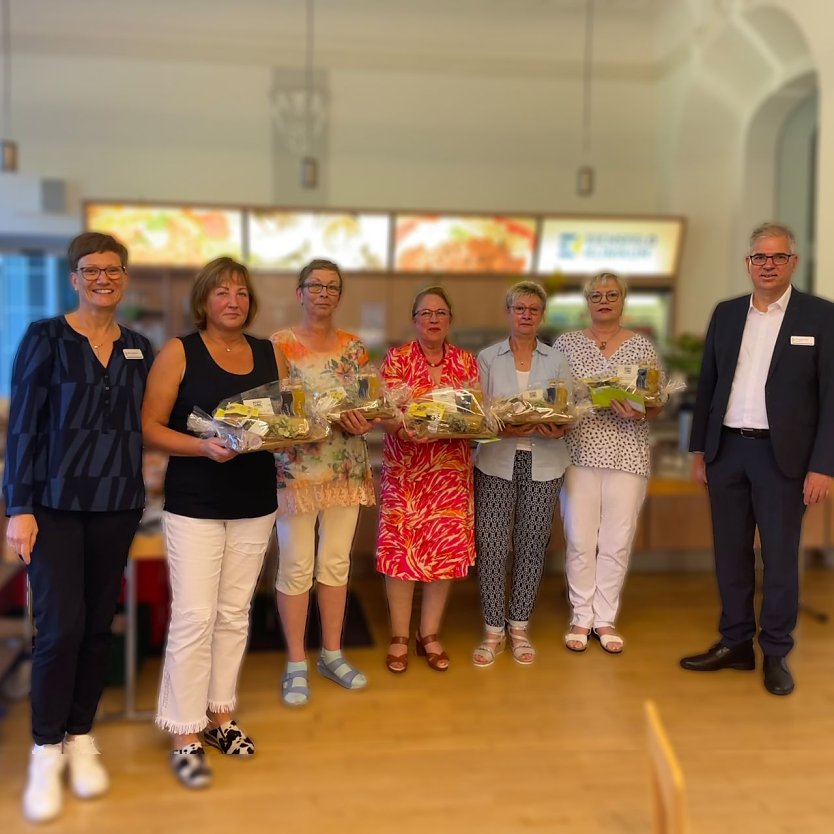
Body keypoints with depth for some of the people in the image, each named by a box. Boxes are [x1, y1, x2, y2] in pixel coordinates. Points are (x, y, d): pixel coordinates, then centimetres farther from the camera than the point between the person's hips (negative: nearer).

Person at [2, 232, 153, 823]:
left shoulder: (139, 349, 8)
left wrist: (139, 491, 4)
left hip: (116, 506, 4)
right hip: (55, 504, -3)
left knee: (99, 625, 8)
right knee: (62, 626, -7)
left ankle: (81, 739, 25)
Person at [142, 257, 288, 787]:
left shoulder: (272, 355, 8)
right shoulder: (178, 353, -4)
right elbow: (151, 428, -8)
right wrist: (204, 447, -23)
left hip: (255, 503, 4)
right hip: (194, 504, -4)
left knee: (234, 614, 12)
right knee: (194, 617, -5)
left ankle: (221, 715, 27)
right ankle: (187, 737, 7)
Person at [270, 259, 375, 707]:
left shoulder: (354, 346, 8)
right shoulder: (278, 344, -4)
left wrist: (362, 420, -13)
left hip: (347, 468, 4)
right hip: (295, 468, -4)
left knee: (336, 562, 11)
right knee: (297, 566, 1)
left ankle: (332, 653, 26)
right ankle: (296, 663, 15)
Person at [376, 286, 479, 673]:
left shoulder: (467, 362, 8)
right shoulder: (396, 358, 0)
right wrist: (404, 428, -27)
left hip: (452, 470, 3)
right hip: (405, 470, -2)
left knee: (447, 550, 4)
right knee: (400, 549, -1)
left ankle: (430, 635, 20)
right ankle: (399, 638, 13)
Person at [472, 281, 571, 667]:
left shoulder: (557, 361, 10)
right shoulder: (487, 358, 6)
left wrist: (559, 431, -15)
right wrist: (505, 429, -18)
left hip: (543, 464, 1)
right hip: (496, 462, -1)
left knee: (531, 546, 5)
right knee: (491, 545, -5)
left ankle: (519, 627, 20)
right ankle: (493, 630, 10)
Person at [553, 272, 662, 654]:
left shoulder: (642, 347, 7)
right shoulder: (566, 343, 7)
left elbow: (655, 408, 7)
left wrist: (638, 413, -14)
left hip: (627, 455, 1)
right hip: (579, 452, 0)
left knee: (617, 541, 4)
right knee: (580, 540, 2)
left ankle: (606, 618, 19)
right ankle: (580, 617, 18)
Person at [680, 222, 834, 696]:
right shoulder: (727, 314, 9)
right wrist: (700, 450, 9)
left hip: (782, 454, -4)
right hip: (727, 449, 4)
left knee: (780, 555, 4)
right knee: (730, 551, 11)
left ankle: (776, 654, 18)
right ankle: (736, 644, 24)